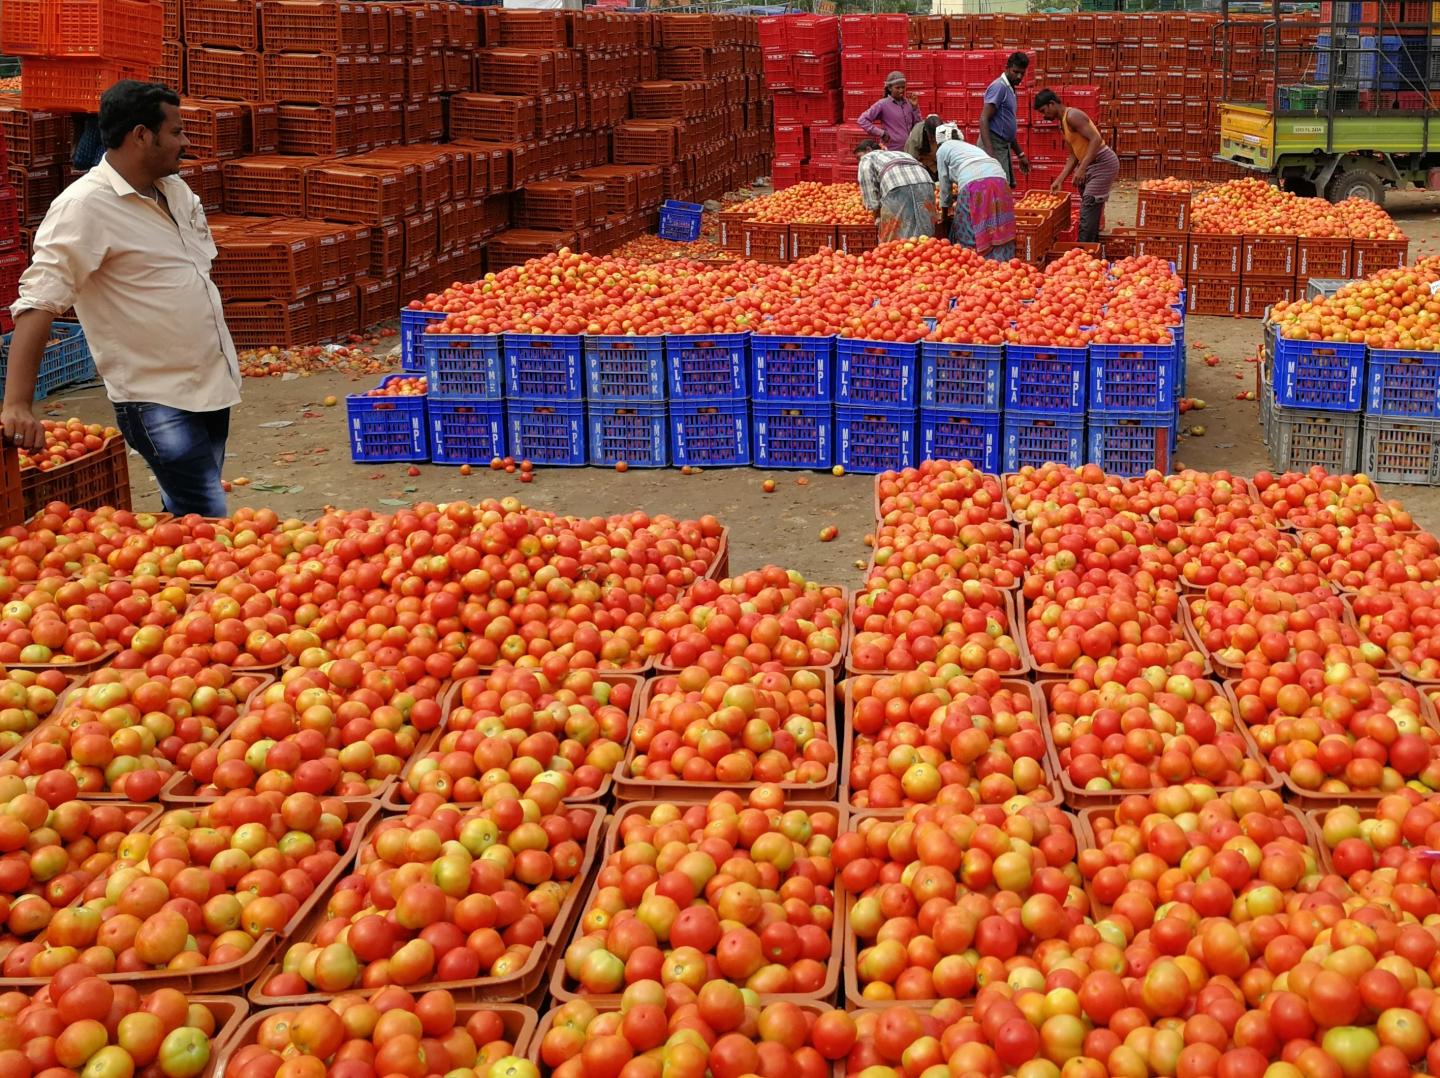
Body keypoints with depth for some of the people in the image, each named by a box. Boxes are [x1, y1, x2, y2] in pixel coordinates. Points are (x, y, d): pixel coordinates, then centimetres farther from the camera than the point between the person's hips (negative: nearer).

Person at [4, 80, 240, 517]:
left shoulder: (174, 189, 8)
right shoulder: (84, 206, -17)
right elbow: (38, 303, -22)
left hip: (214, 383, 8)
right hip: (158, 401, -8)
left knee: (186, 512, 17)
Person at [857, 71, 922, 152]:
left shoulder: (908, 103, 9)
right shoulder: (883, 104, -5)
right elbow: (862, 120, -8)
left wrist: (915, 107, 1)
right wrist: (881, 133, -12)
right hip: (892, 151, -5)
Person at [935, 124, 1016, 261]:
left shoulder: (943, 149, 21)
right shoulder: (970, 147, 38)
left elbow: (945, 184, 22)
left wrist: (945, 212, 34)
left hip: (974, 184, -5)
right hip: (1000, 181, 5)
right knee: (999, 235, 2)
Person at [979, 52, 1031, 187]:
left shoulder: (1010, 89, 19)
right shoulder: (999, 87, -11)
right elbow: (984, 120, -20)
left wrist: (1020, 154, 26)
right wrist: (989, 153, -30)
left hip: (1004, 146, 10)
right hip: (994, 146, -10)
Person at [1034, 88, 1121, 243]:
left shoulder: (1072, 116, -16)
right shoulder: (1063, 123, 14)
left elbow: (1096, 139, -25)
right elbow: (1073, 156, 17)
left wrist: (1081, 169, -28)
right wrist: (1059, 180, 11)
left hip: (1103, 163, -10)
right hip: (1091, 165, 10)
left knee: (1088, 208, -13)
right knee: (1092, 209, 14)